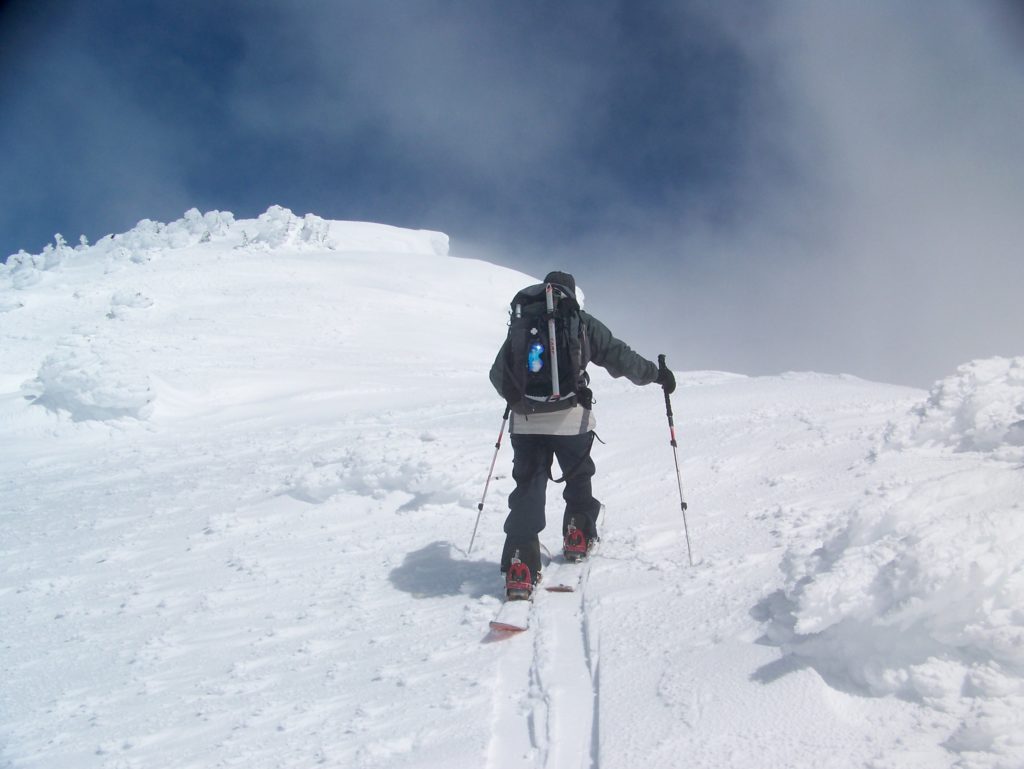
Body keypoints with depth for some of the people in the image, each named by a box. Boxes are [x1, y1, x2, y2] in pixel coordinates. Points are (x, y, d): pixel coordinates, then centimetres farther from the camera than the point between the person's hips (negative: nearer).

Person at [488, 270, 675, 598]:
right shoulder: (582, 322, 4)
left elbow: (498, 374, 16)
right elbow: (619, 356, 1)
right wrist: (656, 374, 14)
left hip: (526, 421, 2)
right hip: (570, 419, -2)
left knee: (528, 488, 4)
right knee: (579, 479, 22)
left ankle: (520, 565, -5)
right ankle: (578, 538, 32)